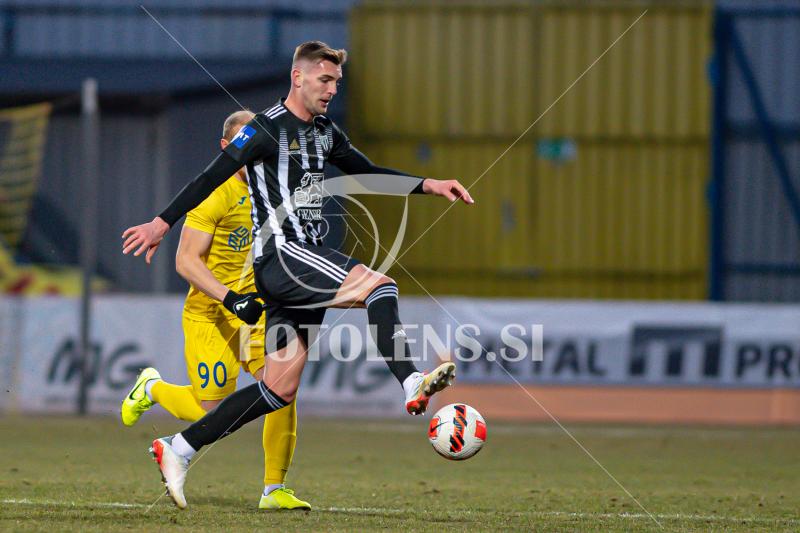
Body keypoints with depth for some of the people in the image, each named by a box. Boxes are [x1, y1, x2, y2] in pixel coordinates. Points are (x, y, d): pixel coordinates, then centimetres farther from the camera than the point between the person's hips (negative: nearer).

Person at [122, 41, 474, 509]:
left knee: (279, 390, 4)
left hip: (307, 266, 8)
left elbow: (369, 172, 26)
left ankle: (178, 451, 10)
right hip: (279, 255, -8)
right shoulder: (267, 128, -8)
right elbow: (211, 179, -7)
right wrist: (162, 224, -7)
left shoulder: (326, 133, 17)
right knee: (380, 284, -26)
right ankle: (413, 387, -37)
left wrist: (430, 186, 16)